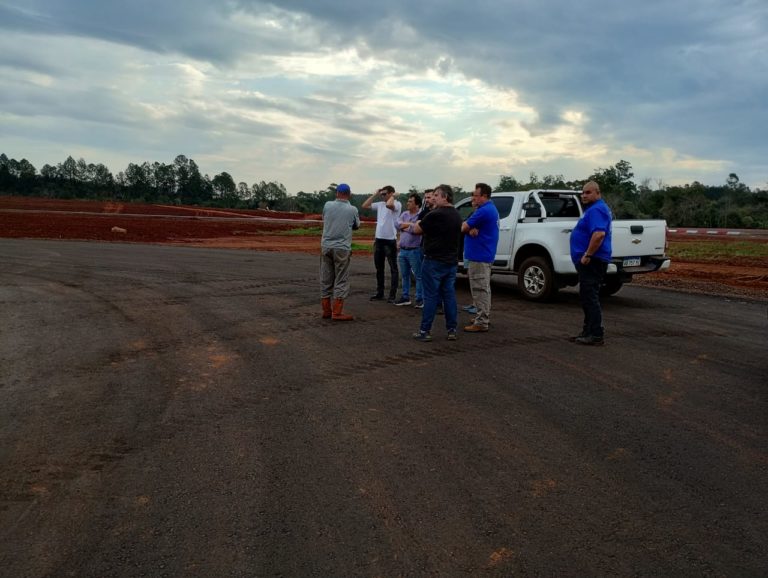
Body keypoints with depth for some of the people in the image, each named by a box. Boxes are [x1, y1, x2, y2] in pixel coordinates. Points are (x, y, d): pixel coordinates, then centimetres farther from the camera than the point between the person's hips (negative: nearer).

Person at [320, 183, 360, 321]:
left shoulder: (327, 205, 1)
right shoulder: (352, 209, -4)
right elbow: (356, 226, 12)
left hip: (326, 246, 3)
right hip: (342, 248, -3)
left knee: (325, 280, 10)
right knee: (341, 281, 2)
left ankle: (326, 310, 15)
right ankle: (337, 312, 0)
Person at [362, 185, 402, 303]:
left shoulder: (397, 204, -9)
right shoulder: (379, 204, 10)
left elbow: (388, 205, -31)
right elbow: (364, 206, 10)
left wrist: (392, 196, -12)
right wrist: (375, 194, 8)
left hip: (390, 240, -7)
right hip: (378, 240, 7)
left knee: (393, 269, 2)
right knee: (379, 268, 14)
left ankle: (392, 295, 6)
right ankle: (379, 293, 25)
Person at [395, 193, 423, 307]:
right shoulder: (404, 214, 12)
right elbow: (397, 224, -2)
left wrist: (404, 226, -8)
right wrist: (410, 224, -12)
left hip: (414, 251, -7)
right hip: (403, 250, 7)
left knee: (418, 276, 0)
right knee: (405, 275, 15)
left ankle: (420, 299, 6)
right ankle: (405, 297, 25)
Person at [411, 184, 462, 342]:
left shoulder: (435, 215, -16)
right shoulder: (456, 215, 10)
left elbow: (416, 230, -9)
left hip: (434, 261, -7)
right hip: (451, 262, 7)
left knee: (431, 296, -2)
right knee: (449, 295, 10)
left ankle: (425, 330, 2)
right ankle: (452, 330, 12)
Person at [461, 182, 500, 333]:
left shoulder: (484, 211, -19)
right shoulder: (490, 209, 16)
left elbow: (463, 227, -15)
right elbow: (468, 226, 9)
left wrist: (468, 228, 7)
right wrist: (471, 229, -13)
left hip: (479, 257, -11)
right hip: (484, 255, 11)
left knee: (480, 289, -7)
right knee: (483, 288, 17)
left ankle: (481, 323, -5)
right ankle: (484, 317, 27)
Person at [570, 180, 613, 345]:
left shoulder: (596, 210, -15)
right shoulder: (594, 209, 19)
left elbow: (599, 234, -29)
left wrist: (587, 255, -25)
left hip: (591, 261, -11)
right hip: (591, 261, 11)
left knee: (589, 297, -9)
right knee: (588, 297, 15)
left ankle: (596, 335, -7)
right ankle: (589, 331, 23)